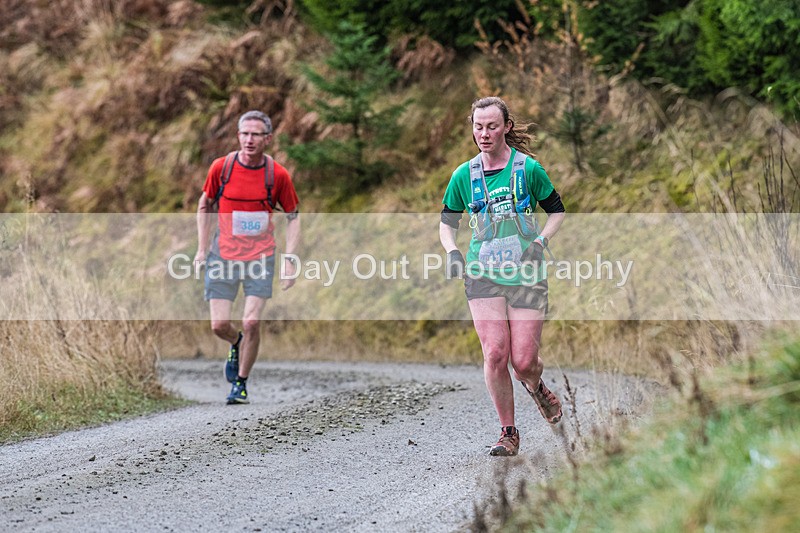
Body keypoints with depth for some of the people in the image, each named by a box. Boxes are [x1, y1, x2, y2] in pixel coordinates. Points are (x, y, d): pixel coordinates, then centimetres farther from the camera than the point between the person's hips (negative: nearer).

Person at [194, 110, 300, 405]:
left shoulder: (278, 175, -6)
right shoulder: (221, 167, -4)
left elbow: (293, 217, 5)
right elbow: (204, 206, 11)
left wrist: (289, 259, -3)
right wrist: (202, 249, 6)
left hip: (260, 258, -1)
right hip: (224, 256, 1)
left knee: (251, 323, -13)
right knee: (219, 325, -4)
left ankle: (241, 383, 7)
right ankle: (236, 345, 34)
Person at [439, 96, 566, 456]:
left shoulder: (528, 168, -1)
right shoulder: (464, 176, 4)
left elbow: (557, 211, 9)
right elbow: (447, 221, 16)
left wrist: (540, 242, -6)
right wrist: (452, 251, -3)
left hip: (526, 275, -1)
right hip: (483, 275, 1)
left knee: (524, 362, -5)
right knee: (495, 354, -12)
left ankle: (535, 386, 33)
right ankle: (508, 433, 4)